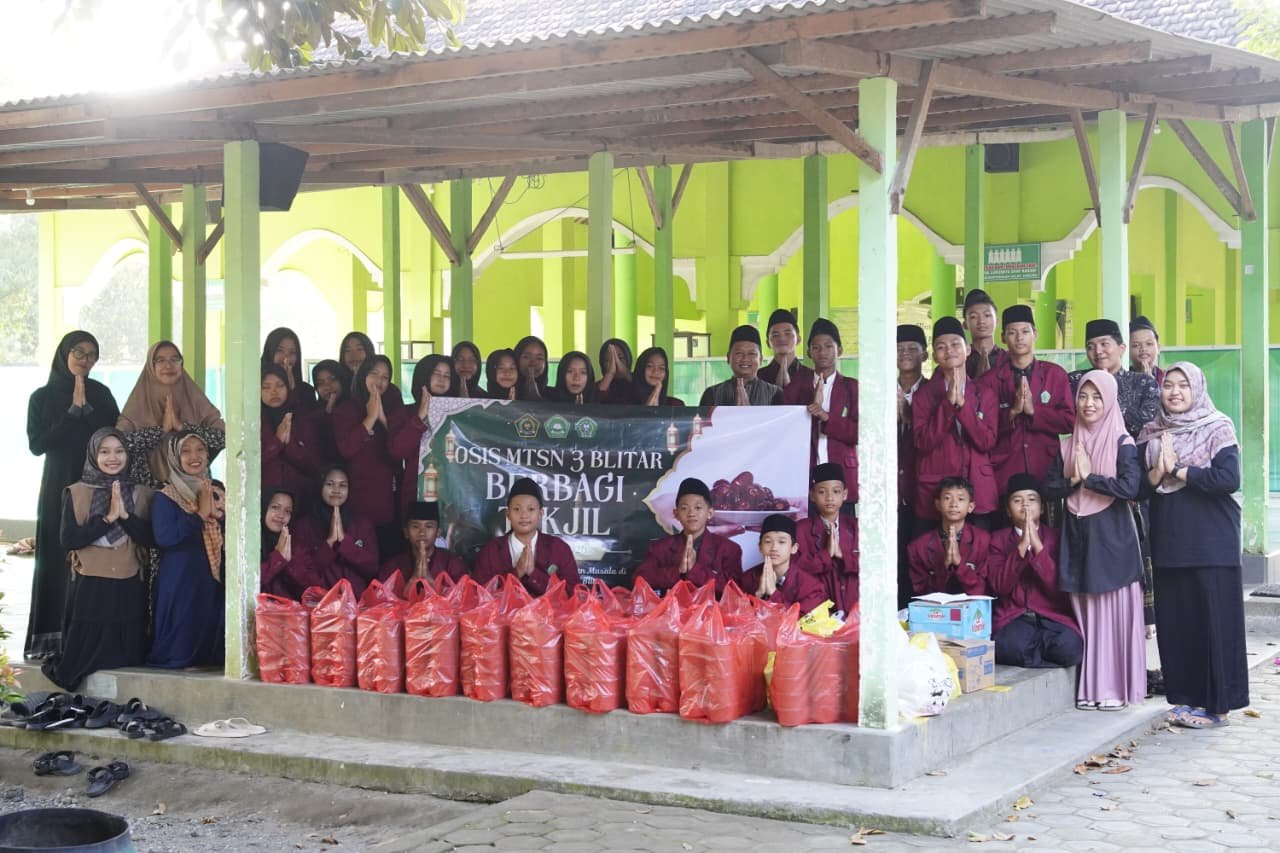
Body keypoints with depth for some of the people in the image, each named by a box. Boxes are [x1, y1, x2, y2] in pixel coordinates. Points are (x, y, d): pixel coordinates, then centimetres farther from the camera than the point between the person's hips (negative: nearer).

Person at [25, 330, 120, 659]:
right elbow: (37, 444, -5)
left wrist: (86, 407, -8)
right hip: (59, 488, -1)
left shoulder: (101, 394, 10)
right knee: (57, 560, -5)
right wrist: (73, 411, -8)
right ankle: (51, 640, -4)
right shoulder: (42, 397, 5)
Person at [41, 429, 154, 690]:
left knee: (127, 658, -2)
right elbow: (68, 540, -8)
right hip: (89, 588, -1)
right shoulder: (75, 493, 4)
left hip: (129, 589, 2)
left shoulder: (141, 494, 9)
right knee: (86, 658, -3)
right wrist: (108, 518, -14)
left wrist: (125, 514, -14)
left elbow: (151, 539, -2)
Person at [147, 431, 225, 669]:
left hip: (212, 577, 5)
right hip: (179, 580, -5)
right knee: (182, 633, -8)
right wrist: (201, 515, -14)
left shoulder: (215, 491, 13)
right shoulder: (165, 498, -4)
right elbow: (164, 536, -20)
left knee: (211, 627, 4)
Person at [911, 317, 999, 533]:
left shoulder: (984, 393, 10)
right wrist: (948, 402, -12)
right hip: (933, 492, -1)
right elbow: (923, 442, -6)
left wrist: (962, 403, -11)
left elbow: (987, 442, -4)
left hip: (977, 493, 1)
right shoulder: (924, 394, 7)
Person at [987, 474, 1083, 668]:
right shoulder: (999, 539, 11)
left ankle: (1032, 645, -4)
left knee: (1070, 647, -33)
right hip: (1013, 617, -1)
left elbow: (1059, 588, -4)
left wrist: (1038, 546, -13)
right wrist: (1021, 545, -13)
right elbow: (998, 586, -5)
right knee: (1009, 647, -37)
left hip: (1052, 616, 1)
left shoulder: (1055, 537, 9)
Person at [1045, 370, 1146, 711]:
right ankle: (1089, 687, 10)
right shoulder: (1068, 445, 11)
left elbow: (1130, 487, -16)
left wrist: (1088, 478, -12)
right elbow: (1050, 488, 7)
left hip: (1113, 537, -4)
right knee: (1085, 614, 5)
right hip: (1077, 536, 4)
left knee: (1115, 611, -3)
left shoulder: (1123, 443, -3)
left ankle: (1116, 686, 3)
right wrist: (1073, 481, -11)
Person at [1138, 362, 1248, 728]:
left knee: (1214, 619, -4)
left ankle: (1217, 704, 0)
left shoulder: (1217, 429, -1)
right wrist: (1157, 473, -12)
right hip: (1168, 542, 5)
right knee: (1173, 621, 4)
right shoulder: (1152, 434, 12)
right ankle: (1186, 697, 13)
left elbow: (1229, 479, -14)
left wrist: (1177, 471, -11)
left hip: (1211, 542, -5)